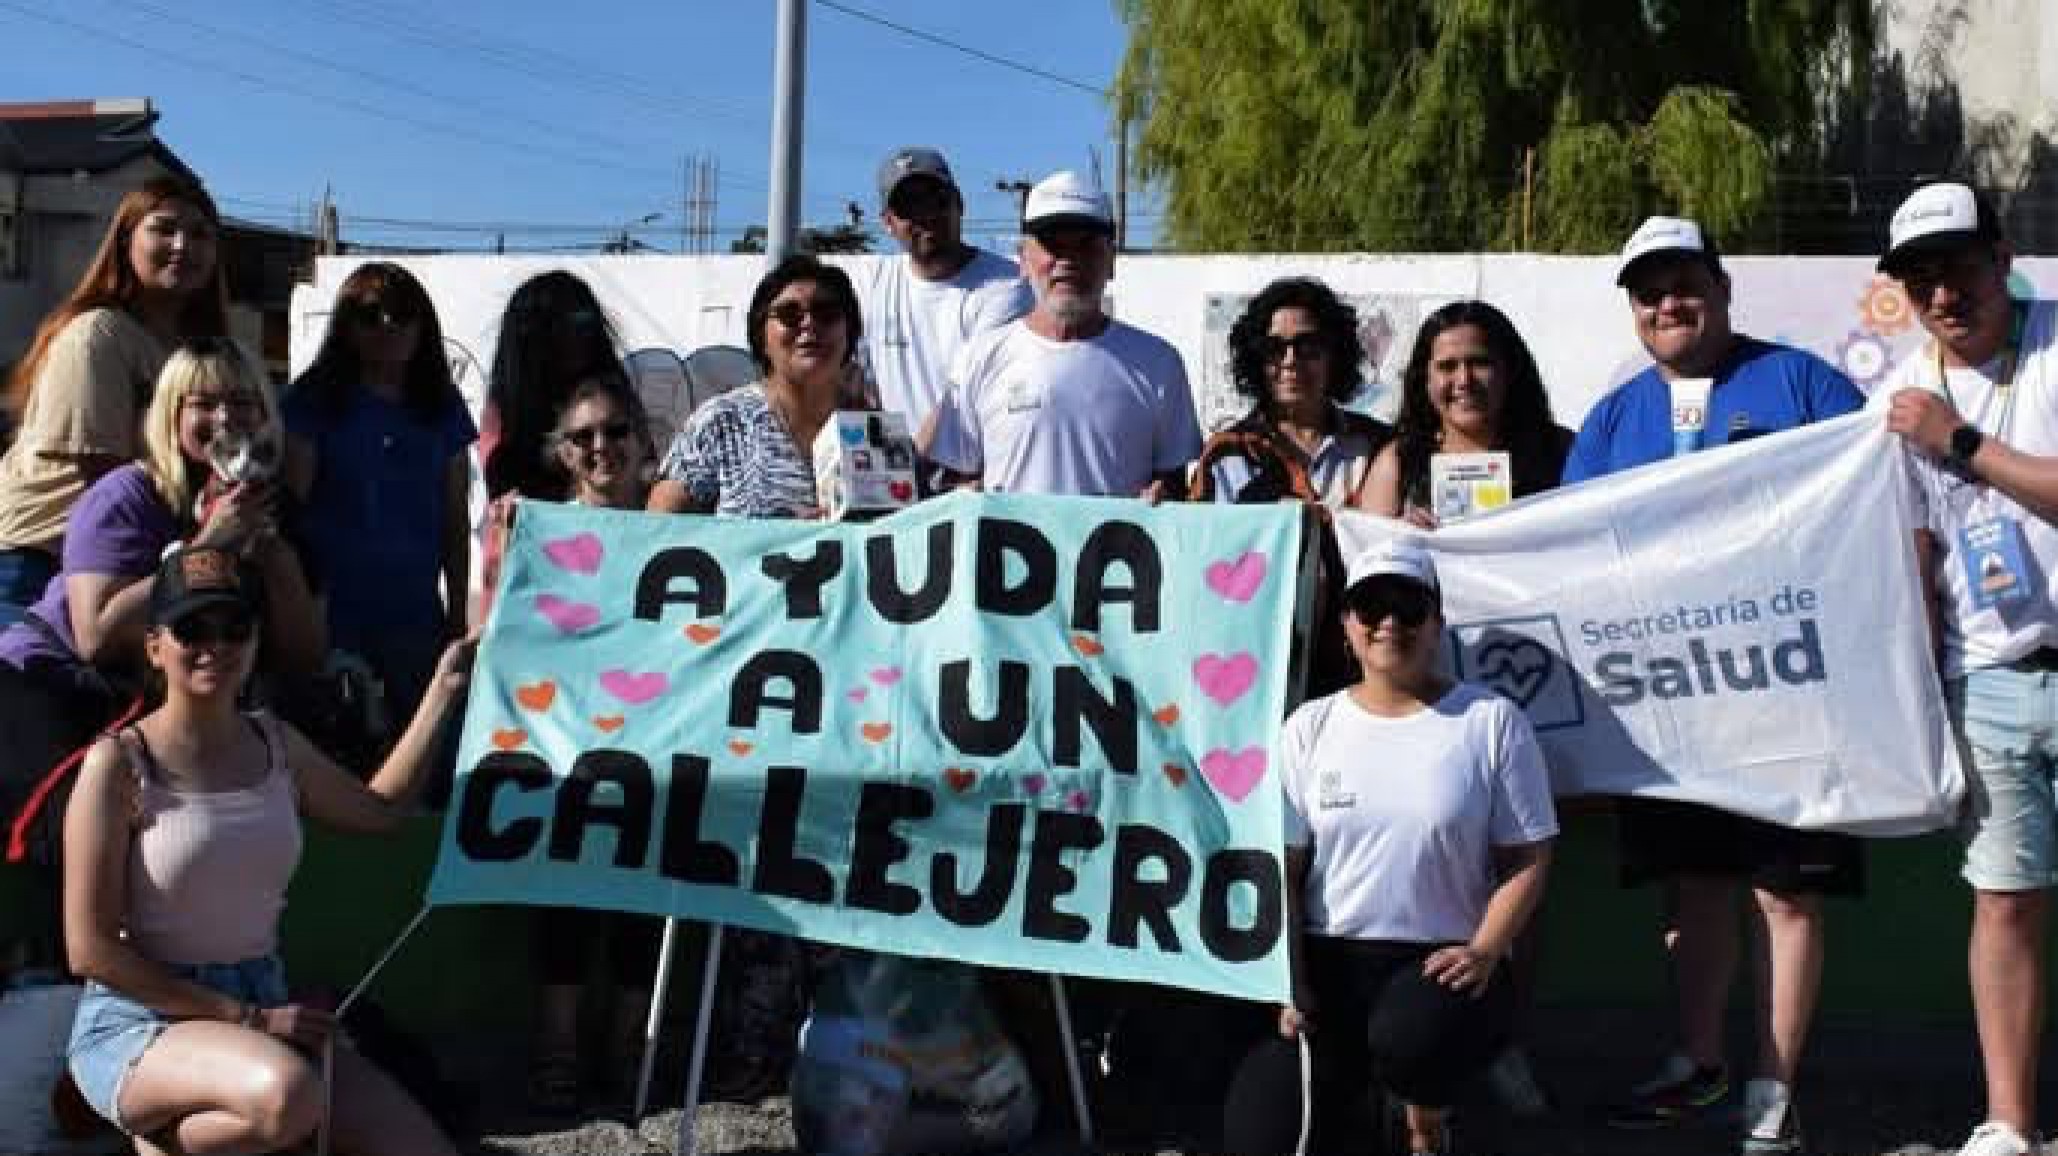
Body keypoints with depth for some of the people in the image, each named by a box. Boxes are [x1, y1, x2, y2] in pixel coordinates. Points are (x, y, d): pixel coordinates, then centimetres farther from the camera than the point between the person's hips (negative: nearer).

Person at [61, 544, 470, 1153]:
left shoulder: (275, 742, 8)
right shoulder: (119, 763, -11)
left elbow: (378, 809, 25)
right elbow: (91, 949, -13)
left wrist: (443, 690, 19)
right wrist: (246, 1018, -16)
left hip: (262, 1006, 6)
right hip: (140, 1020, -6)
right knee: (285, 1092, -38)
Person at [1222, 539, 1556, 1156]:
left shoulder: (1492, 720, 1)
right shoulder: (1310, 726, 6)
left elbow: (1528, 859, 0)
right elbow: (1280, 869, 4)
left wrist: (1484, 953, -16)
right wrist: (1288, 984, -7)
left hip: (1442, 959, -1)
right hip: (1328, 959, 2)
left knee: (1411, 1036, -36)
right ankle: (1339, 1080, 19)